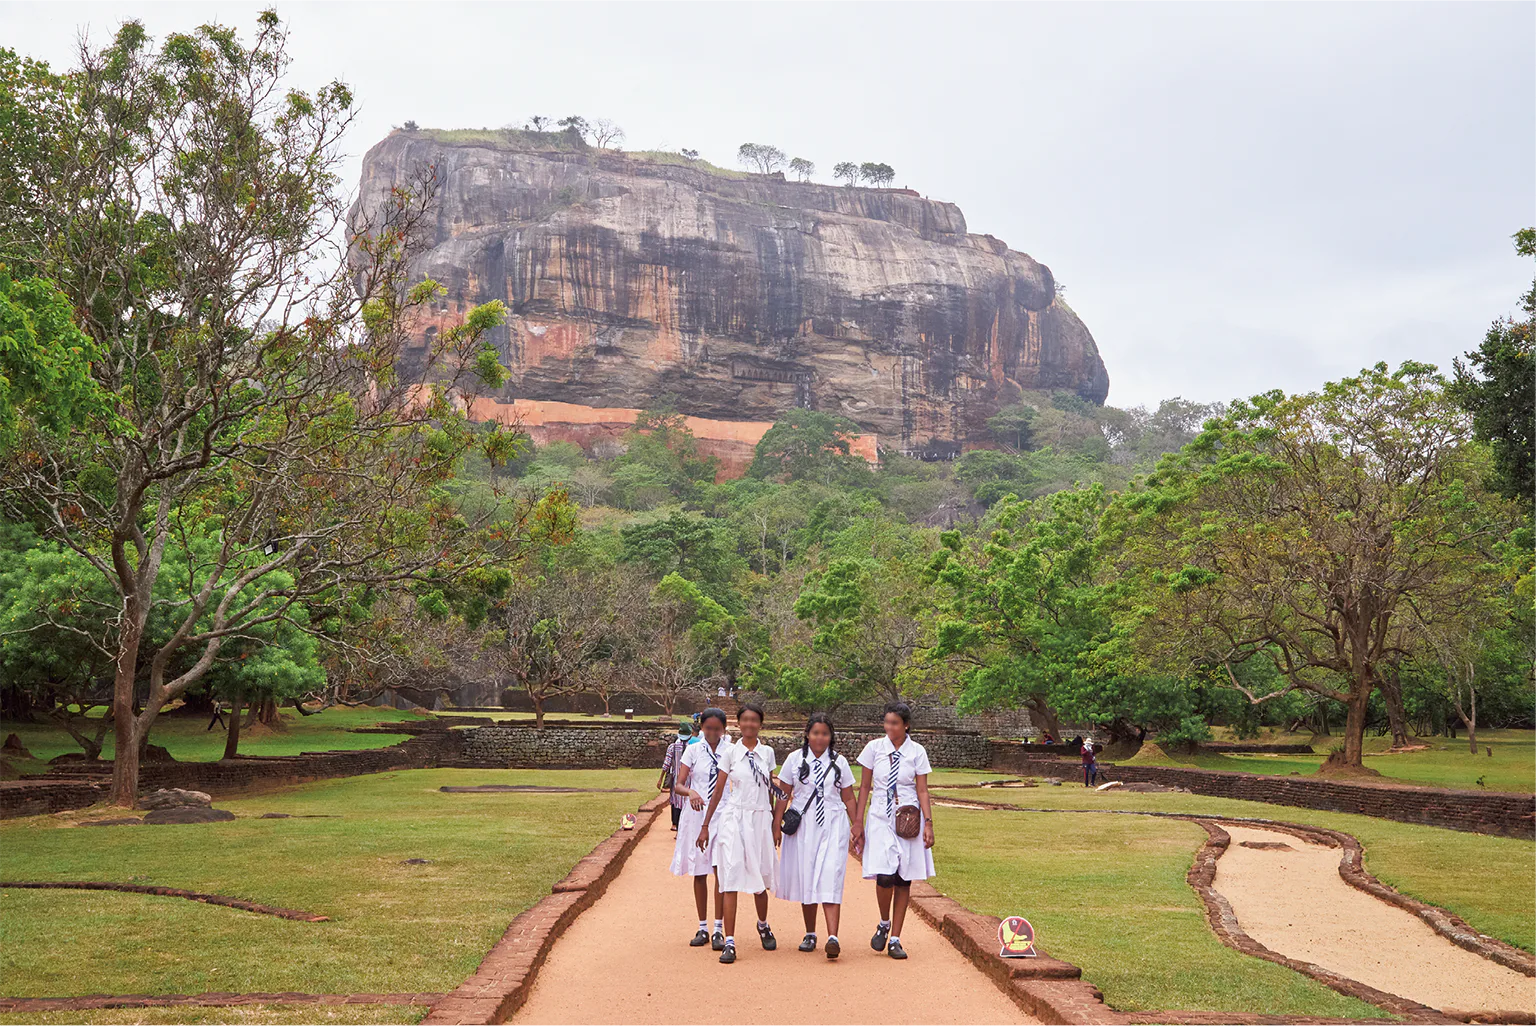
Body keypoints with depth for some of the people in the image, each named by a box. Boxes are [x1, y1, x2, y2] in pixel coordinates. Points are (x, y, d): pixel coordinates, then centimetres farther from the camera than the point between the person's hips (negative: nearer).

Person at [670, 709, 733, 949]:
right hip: (697, 814, 2)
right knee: (699, 873, 7)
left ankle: (718, 930, -2)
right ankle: (703, 928, 17)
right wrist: (690, 792, -22)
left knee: (720, 870, -7)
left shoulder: (731, 751, 2)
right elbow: (678, 786, -1)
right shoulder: (693, 750, 4)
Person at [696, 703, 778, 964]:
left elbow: (772, 790, 11)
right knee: (731, 878, -8)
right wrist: (705, 826, 3)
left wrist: (776, 824, 10)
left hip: (761, 819, 2)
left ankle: (763, 925, 39)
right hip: (734, 818, -2)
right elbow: (719, 791, 3)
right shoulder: (731, 753, 0)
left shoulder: (767, 753, 6)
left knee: (760, 878, 11)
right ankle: (729, 942, -7)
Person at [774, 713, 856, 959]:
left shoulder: (839, 762, 6)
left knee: (830, 878, -13)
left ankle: (833, 937, -21)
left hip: (832, 825, -1)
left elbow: (848, 798, 11)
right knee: (805, 879, 6)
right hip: (802, 826, 1)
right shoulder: (795, 759, 4)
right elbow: (783, 795, 6)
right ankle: (810, 934, 20)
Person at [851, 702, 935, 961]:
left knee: (904, 879, 1)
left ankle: (895, 940, 11)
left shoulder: (917, 752, 2)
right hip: (880, 817, -1)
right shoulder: (874, 748, 2)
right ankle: (884, 924, 14)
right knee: (884, 876, -15)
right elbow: (865, 786, 6)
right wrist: (858, 822, 2)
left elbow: (922, 790, 2)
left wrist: (928, 822, -8)